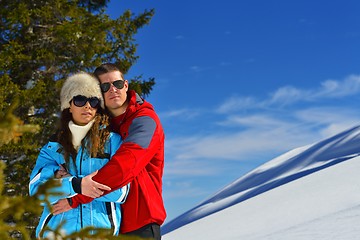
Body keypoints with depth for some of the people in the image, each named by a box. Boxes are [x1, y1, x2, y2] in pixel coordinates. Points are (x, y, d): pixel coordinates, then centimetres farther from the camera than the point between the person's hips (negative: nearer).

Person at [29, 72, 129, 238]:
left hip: (101, 229, -1)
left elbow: (120, 191, -4)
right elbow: (36, 190, -1)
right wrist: (76, 185, -18)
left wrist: (64, 181, -6)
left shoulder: (112, 140, 7)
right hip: (56, 230, 2)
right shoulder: (53, 147, 13)